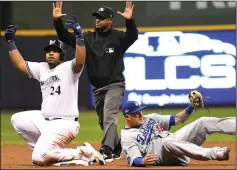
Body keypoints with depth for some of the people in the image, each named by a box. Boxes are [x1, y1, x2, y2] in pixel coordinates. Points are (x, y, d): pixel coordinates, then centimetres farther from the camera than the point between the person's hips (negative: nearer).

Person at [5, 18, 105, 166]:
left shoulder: (69, 68, -10)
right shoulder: (41, 68, 13)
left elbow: (80, 61, -31)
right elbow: (19, 64, 14)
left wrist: (79, 36, -40)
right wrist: (10, 41, 8)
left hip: (65, 124, -9)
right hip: (45, 120, 9)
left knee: (39, 159, -19)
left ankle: (83, 153, -8)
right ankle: (43, 149, 10)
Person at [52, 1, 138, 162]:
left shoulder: (118, 37, -6)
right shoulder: (88, 38, 6)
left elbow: (133, 36, -26)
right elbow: (66, 37, -1)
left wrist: (129, 20, -45)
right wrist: (57, 21, -17)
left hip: (115, 85, -6)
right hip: (97, 87, 6)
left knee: (109, 117, -20)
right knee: (103, 121, 16)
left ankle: (106, 151, -27)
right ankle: (117, 147, 34)